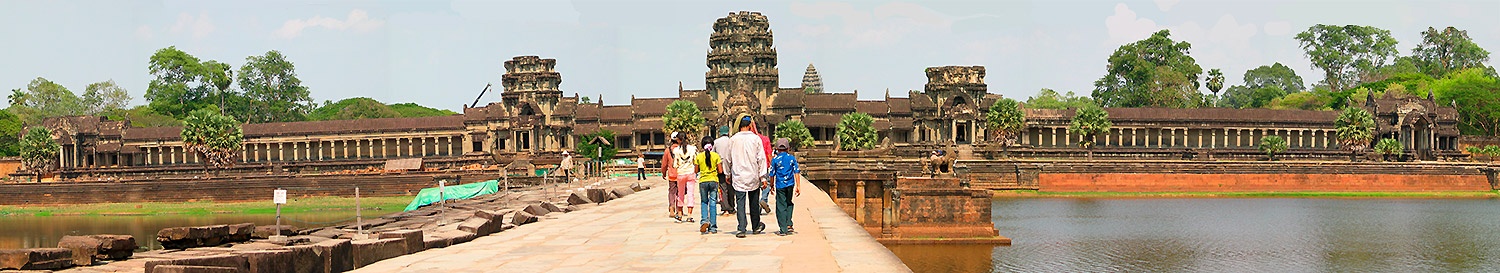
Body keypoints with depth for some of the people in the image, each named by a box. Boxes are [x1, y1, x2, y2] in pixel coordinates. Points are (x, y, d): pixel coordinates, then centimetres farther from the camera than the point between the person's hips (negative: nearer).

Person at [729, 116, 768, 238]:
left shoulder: (733, 139, -2)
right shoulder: (756, 138, -4)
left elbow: (729, 158, 7)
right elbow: (761, 158, -3)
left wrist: (728, 174, 19)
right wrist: (762, 176, 2)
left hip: (738, 177, 0)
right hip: (753, 177, 0)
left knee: (740, 203, -1)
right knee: (754, 202, 14)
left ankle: (742, 229, -12)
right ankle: (756, 226, 29)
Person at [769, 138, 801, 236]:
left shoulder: (775, 160, -2)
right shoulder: (792, 158, 3)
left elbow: (772, 174, 1)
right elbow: (796, 172, 0)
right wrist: (798, 186, 3)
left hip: (780, 185, -2)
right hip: (790, 184, 2)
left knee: (781, 207, 1)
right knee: (789, 204, 20)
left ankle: (783, 230, -1)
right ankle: (789, 225, 12)